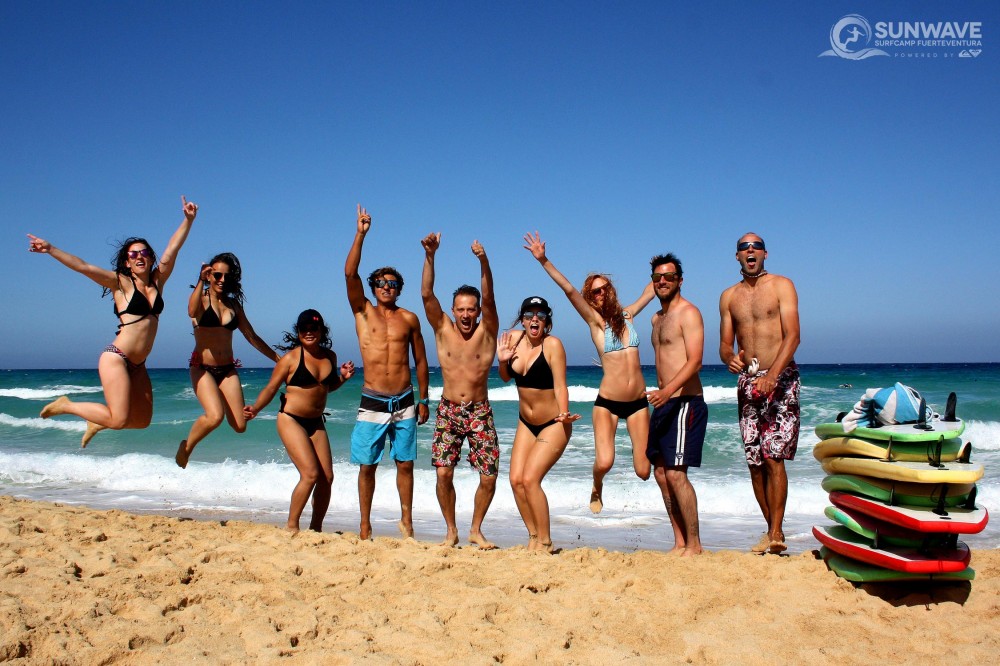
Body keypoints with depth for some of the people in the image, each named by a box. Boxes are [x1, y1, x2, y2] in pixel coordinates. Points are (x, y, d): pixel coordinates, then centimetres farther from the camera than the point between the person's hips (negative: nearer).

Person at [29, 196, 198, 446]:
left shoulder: (157, 282, 9)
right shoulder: (120, 282, -3)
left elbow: (172, 249, 6)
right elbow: (83, 266, -12)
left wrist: (188, 219, 0)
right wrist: (51, 250, -22)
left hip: (137, 365, 6)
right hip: (116, 358, -6)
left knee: (142, 420, 10)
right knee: (119, 419, -11)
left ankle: (99, 421, 36)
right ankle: (66, 405, 12)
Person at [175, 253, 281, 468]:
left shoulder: (234, 304, 11)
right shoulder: (201, 298, -2)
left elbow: (252, 337, 17)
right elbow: (192, 312, -28)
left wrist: (278, 358, 16)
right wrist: (201, 281, -34)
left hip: (228, 369, 4)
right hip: (202, 367, -4)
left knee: (239, 426, -4)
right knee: (215, 416, -26)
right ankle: (186, 446, 3)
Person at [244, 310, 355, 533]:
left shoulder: (330, 356, 7)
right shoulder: (290, 358, -9)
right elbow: (271, 388, -7)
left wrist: (342, 377, 3)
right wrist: (255, 408, -23)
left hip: (316, 423, 6)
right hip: (291, 420, -6)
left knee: (327, 477, 1)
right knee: (310, 474, -16)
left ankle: (316, 528, 17)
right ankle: (291, 527, -1)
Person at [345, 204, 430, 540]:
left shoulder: (409, 319, 7)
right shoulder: (363, 312, 4)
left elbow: (420, 360, 11)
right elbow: (349, 273, -9)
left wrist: (423, 400, 9)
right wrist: (361, 234, -13)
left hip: (405, 403, 1)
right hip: (372, 403, -1)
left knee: (405, 464, 6)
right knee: (367, 466, 4)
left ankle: (406, 521, 19)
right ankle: (365, 526, 15)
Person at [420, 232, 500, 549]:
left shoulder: (487, 331, -3)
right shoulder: (443, 329, 1)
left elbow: (489, 299, -19)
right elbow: (426, 294, -10)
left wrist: (484, 262, -35)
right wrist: (429, 256, -23)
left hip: (480, 412, -1)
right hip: (448, 411, 1)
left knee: (489, 477, -3)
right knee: (443, 474, -6)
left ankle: (476, 530, 19)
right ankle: (451, 531, 14)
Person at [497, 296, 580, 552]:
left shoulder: (552, 344, -18)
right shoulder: (514, 339, -1)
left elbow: (560, 385, -20)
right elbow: (506, 377, 13)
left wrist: (563, 414, -36)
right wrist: (502, 360, -7)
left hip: (553, 425, -6)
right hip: (526, 423, 6)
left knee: (530, 479, -15)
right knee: (516, 480, -1)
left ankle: (545, 543, 0)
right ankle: (533, 536, 15)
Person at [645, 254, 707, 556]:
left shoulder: (688, 313, -8)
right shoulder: (657, 318, 18)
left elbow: (695, 361, -19)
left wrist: (668, 390, -32)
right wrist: (662, 396, 18)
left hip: (684, 403, -9)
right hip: (663, 403, 9)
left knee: (676, 473, -12)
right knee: (661, 472, 8)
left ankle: (694, 544, -2)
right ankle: (679, 542, 16)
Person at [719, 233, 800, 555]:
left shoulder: (782, 286, 1)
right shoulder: (729, 296, 14)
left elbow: (792, 335, -10)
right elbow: (725, 344, 14)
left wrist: (772, 374, -23)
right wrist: (731, 359, -11)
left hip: (780, 379, -4)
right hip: (747, 382, 4)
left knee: (773, 457, -13)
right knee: (755, 462, 4)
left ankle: (776, 533, -9)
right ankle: (772, 529, 15)